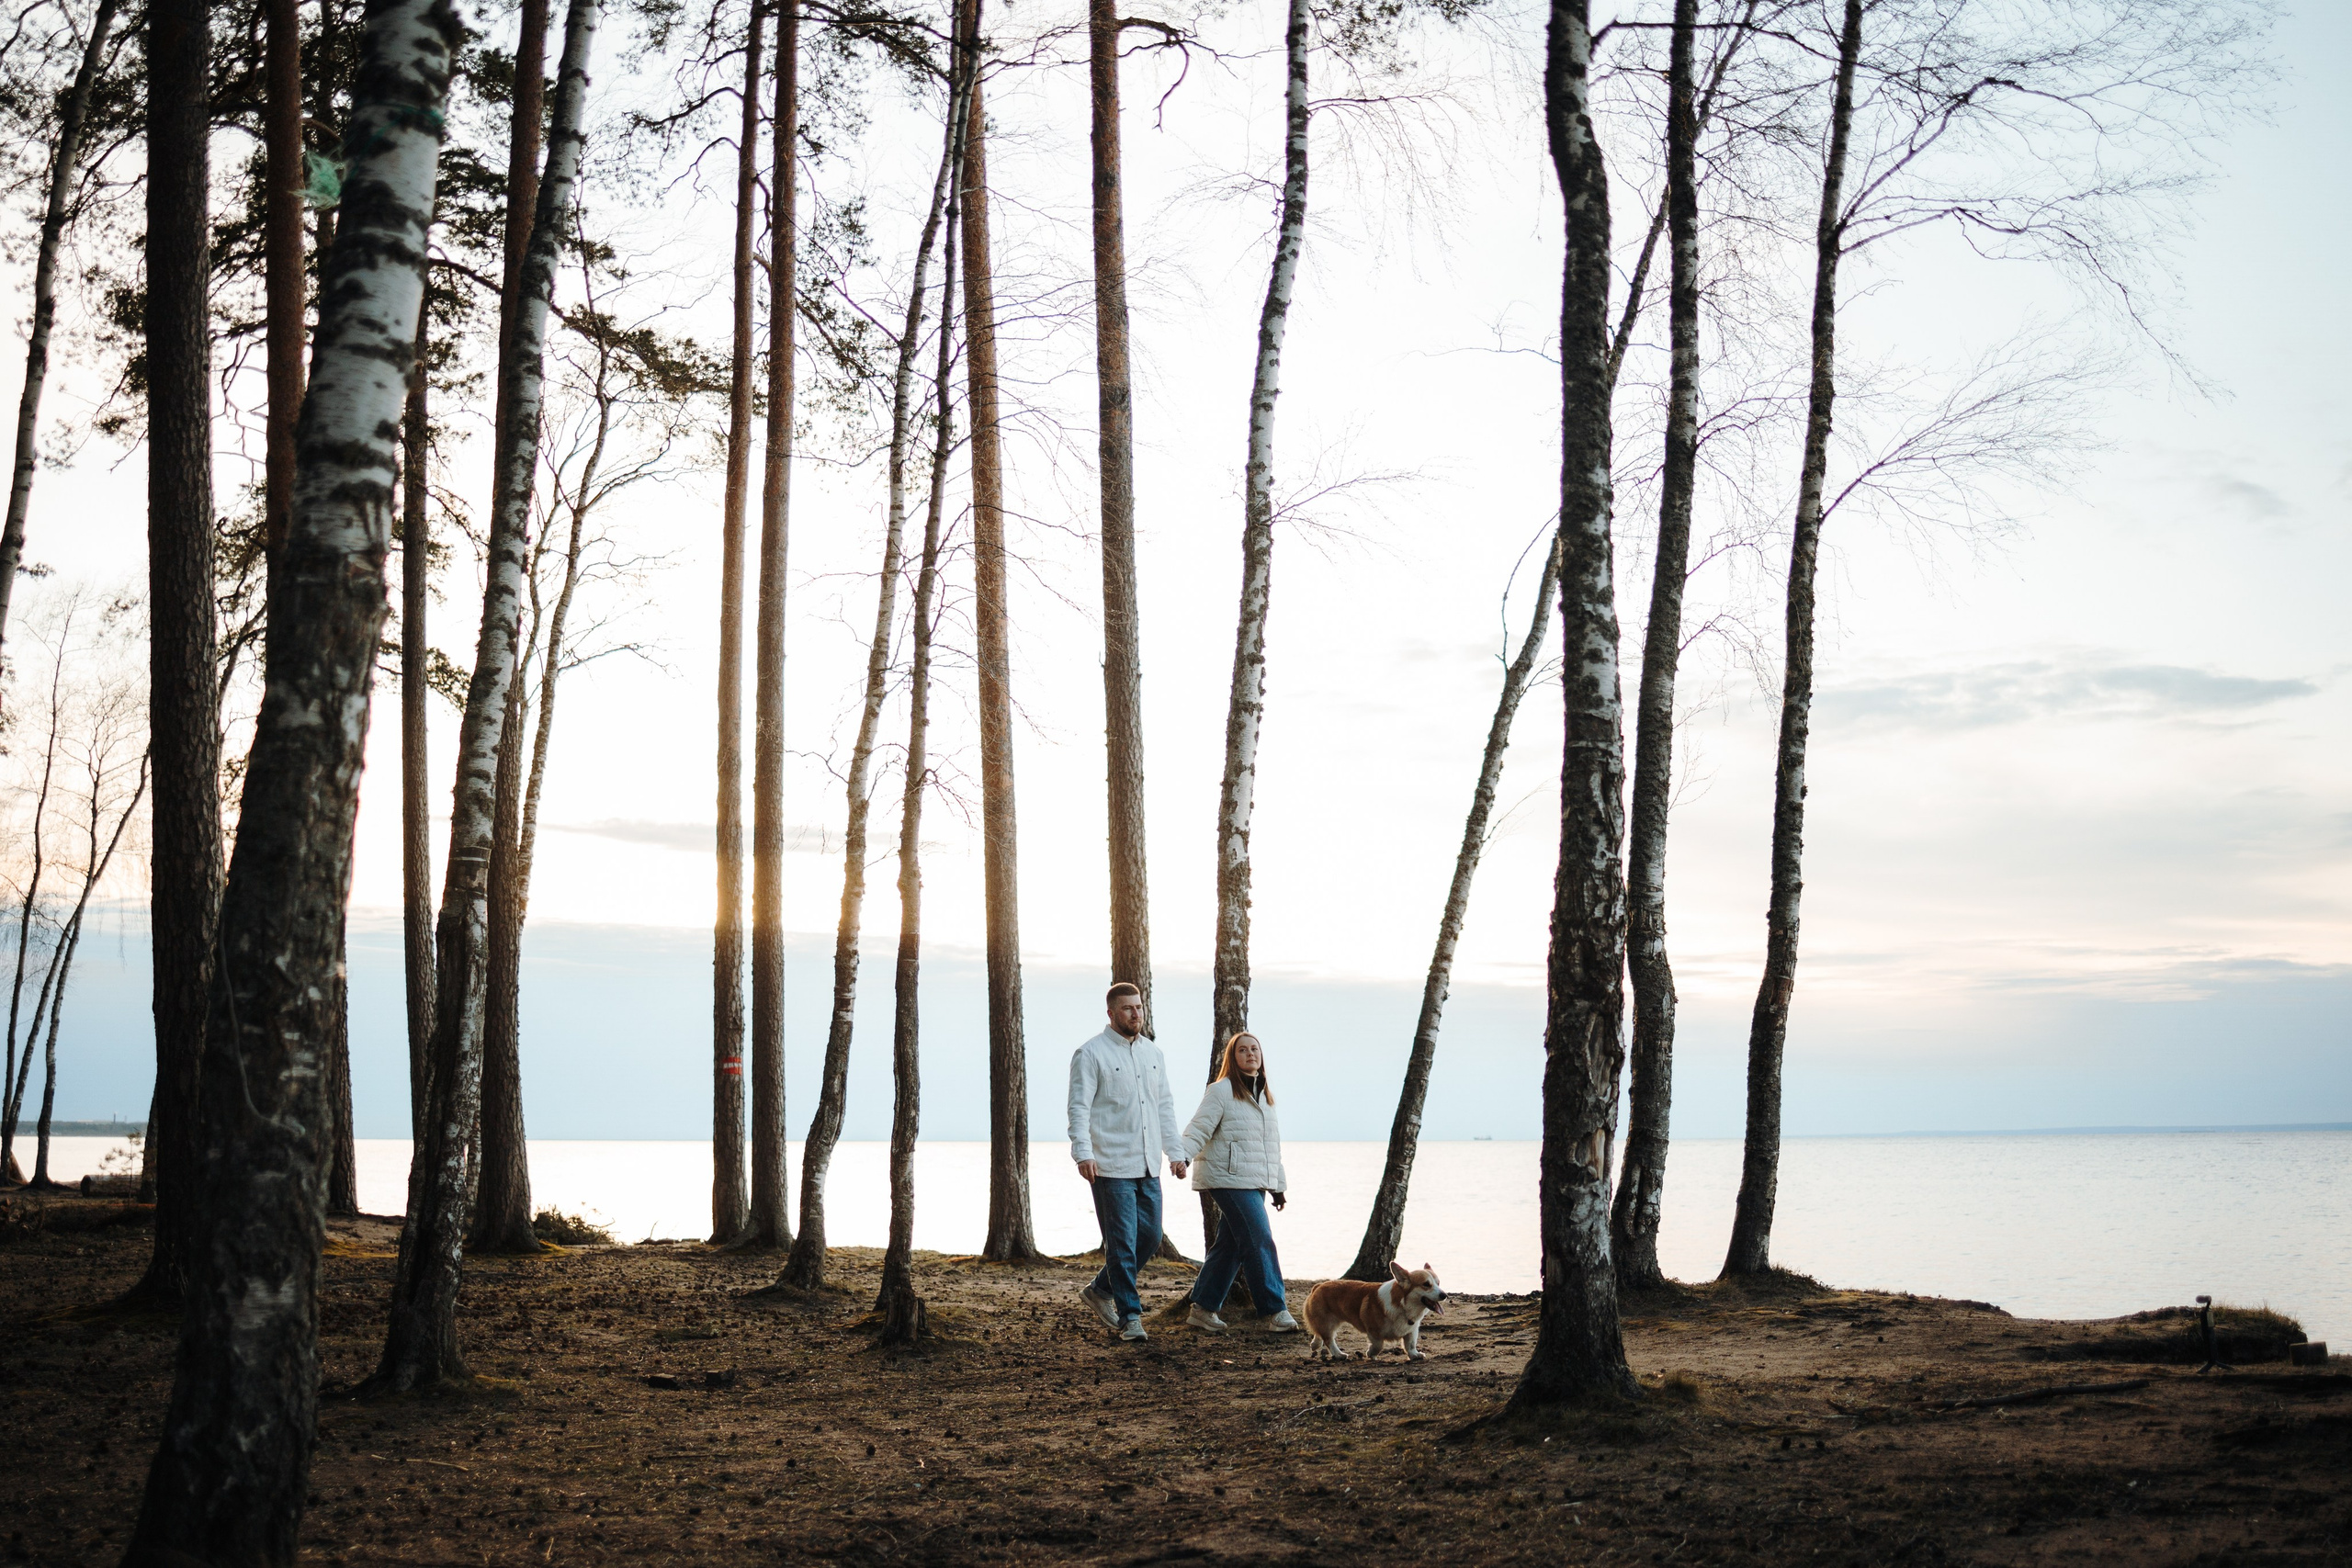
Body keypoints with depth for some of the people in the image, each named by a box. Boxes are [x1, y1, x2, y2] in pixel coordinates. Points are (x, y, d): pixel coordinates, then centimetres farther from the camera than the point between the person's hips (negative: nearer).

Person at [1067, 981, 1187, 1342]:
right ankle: (1129, 1316, 6)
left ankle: (1100, 1290, 29)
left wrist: (1175, 1152, 15)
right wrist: (1083, 1153, -22)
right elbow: (1079, 1108, -11)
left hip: (1148, 1167, 7)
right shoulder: (1091, 1054, -6)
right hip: (1111, 1167, -7)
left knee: (1149, 1238, 10)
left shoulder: (1153, 1054, 14)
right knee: (1122, 1244, -4)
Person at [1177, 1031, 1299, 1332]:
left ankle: (1202, 1308, 16)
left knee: (1228, 1245, 9)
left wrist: (1279, 1185, 24)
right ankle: (1276, 1312, -10)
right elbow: (1199, 1129, -13)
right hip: (1230, 1180, -8)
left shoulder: (1264, 1095, 18)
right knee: (1259, 1242, -12)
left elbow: (1272, 1146, 24)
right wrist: (1181, 1156, -29)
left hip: (1255, 1183, 8)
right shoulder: (1221, 1091, -6)